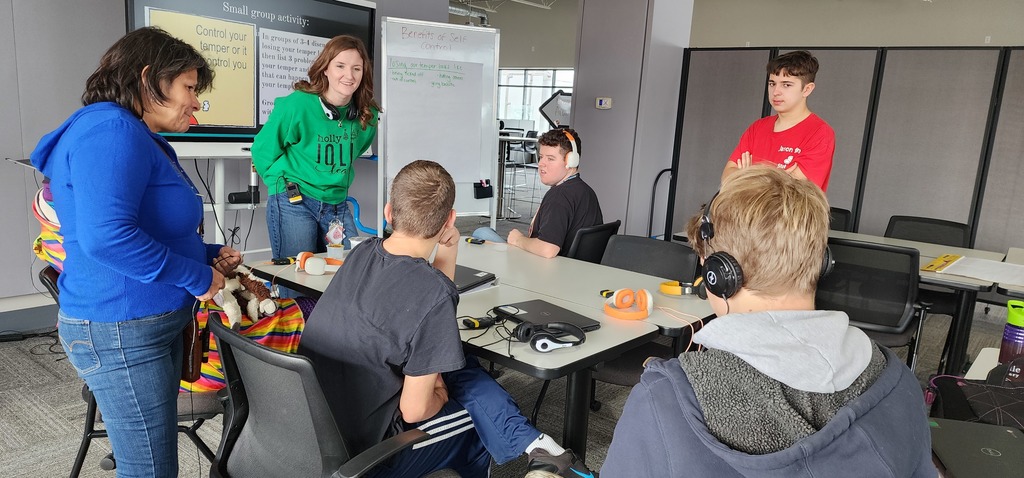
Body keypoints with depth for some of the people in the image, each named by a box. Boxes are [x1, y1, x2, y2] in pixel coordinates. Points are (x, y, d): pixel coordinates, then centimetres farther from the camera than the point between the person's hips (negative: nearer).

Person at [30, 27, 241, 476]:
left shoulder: (138, 138, 15)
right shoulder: (112, 131, -19)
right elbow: (105, 236, -31)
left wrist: (207, 255, 8)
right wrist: (197, 276, -20)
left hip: (155, 324, 10)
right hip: (119, 330, -10)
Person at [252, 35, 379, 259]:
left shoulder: (367, 116, -1)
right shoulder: (297, 104, -15)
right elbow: (263, 149, -3)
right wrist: (284, 183, 2)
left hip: (338, 205, 5)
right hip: (293, 204, -5)